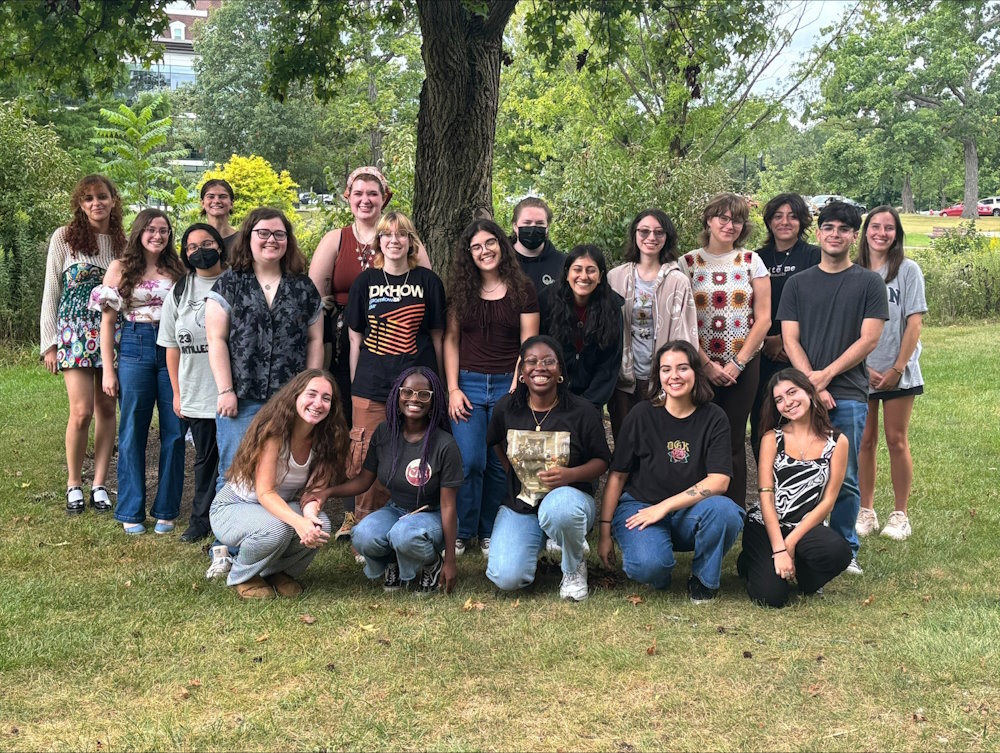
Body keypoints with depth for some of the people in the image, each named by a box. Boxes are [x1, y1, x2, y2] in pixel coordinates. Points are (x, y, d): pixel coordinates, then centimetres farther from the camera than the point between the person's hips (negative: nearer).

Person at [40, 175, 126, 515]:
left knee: (106, 409, 3)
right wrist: (49, 343, -3)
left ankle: (99, 484, 11)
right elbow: (51, 292, 1)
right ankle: (74, 483, 7)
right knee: (82, 411, -10)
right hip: (75, 331, -3)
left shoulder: (124, 242, 8)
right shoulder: (64, 238, 0)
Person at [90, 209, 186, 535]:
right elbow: (107, 321, 2)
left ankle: (166, 509, 14)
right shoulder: (120, 268, 3)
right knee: (133, 432, 4)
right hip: (136, 349, -2)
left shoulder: (177, 270, 8)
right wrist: (108, 370, -3)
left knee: (174, 431, 3)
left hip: (174, 351, 2)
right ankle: (131, 511, 13)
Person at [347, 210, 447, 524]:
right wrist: (354, 385, 7)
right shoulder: (366, 280, 7)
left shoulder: (428, 281, 5)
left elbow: (436, 336, 9)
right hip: (372, 389, 0)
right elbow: (356, 337, 9)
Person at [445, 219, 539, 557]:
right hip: (468, 383, 1)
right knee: (470, 461, -8)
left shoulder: (522, 290, 3)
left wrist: (515, 392, -9)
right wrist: (453, 388, -2)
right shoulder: (462, 291, 8)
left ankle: (489, 533, 16)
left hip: (508, 386, -1)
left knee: (499, 465, 2)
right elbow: (451, 340, 7)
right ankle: (462, 532, 7)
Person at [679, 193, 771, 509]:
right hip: (700, 366, 0)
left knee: (734, 440, 3)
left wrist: (737, 364, -7)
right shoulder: (688, 263, 2)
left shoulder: (751, 261, 5)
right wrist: (707, 365, -10)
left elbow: (763, 318, 1)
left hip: (743, 367, 0)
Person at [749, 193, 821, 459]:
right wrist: (764, 341, -3)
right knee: (760, 424, 3)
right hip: (763, 354, 3)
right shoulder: (758, 258, 13)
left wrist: (783, 339, -9)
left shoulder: (814, 257, 2)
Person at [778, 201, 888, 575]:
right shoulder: (798, 284, 11)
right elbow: (790, 339, 5)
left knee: (845, 479, 1)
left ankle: (845, 550, 14)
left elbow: (869, 339, -1)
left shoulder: (869, 283, 6)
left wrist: (826, 375, -10)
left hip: (848, 394, -1)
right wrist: (812, 384, -9)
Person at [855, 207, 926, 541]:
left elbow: (914, 323, -6)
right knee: (865, 442, 6)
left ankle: (900, 515, 13)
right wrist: (863, 368, -7)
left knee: (897, 441, 3)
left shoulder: (908, 270, -3)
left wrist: (897, 369, -11)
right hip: (860, 372, 2)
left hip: (899, 373, -2)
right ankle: (866, 512, 16)